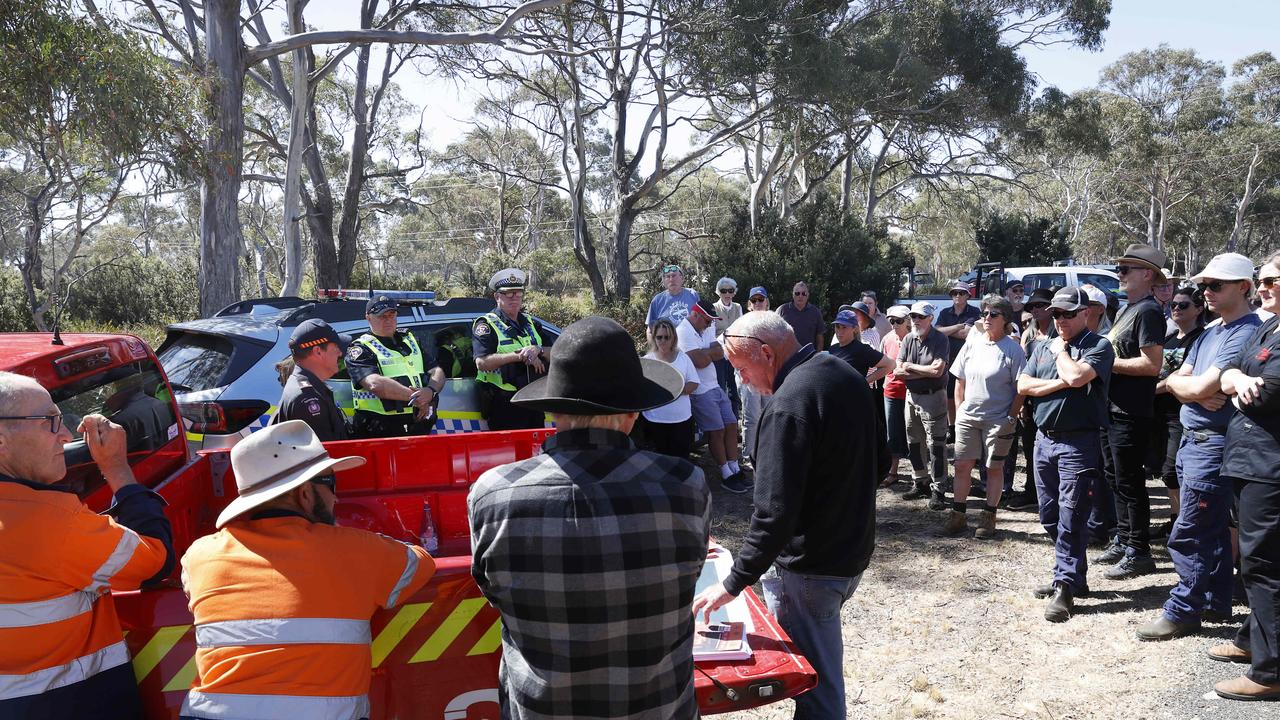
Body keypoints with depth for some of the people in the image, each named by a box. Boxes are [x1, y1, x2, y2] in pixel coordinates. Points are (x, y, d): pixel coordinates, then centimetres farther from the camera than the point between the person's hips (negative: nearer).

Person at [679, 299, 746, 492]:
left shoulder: (705, 329, 14)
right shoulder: (684, 331, -14)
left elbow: (720, 353, 2)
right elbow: (700, 362, -22)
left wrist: (705, 353, -13)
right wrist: (711, 351, -4)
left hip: (715, 387, 9)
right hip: (700, 391, -9)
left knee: (731, 425, 6)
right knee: (717, 431, -5)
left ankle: (735, 470, 13)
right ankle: (726, 476, 5)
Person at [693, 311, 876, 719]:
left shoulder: (790, 403, -24)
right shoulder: (845, 375, 5)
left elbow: (774, 512, -27)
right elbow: (868, 463, 17)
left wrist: (734, 583, -18)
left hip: (812, 567, -9)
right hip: (853, 549, 10)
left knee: (816, 683, 3)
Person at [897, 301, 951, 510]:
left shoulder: (940, 340, -10)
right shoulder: (908, 339, 6)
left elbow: (937, 370, -21)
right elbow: (898, 371, -2)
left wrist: (911, 367, -10)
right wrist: (926, 372, -14)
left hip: (933, 398, -6)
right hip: (912, 396, 6)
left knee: (936, 445, -4)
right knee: (914, 443, 14)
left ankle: (937, 490, 1)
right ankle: (921, 483, 27)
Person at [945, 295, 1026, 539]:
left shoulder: (1012, 349, -8)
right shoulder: (972, 345, 5)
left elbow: (1020, 389, -7)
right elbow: (960, 382, 11)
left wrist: (1011, 418, -10)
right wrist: (959, 410, 6)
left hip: (998, 420, -4)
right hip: (968, 416, 4)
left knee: (994, 468, 7)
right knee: (962, 465, 6)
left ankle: (989, 518, 17)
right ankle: (958, 515, 16)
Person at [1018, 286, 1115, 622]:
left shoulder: (1098, 346, -4)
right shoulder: (1044, 348, 14)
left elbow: (1077, 376, -22)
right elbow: (1023, 385, 3)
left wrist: (1060, 351, -4)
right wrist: (1061, 383, -9)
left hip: (1079, 443, -7)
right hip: (1044, 439, 7)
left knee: (1070, 519, -7)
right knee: (1050, 517, 13)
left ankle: (1065, 587, -1)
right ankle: (1072, 575, 26)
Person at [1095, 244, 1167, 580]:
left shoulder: (1148, 311, -14)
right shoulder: (1127, 309, 16)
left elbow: (1152, 364, -23)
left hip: (1130, 413, -10)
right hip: (1113, 409, 10)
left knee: (1130, 483, -2)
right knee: (1117, 479, 17)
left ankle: (1139, 552, 8)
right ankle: (1123, 540, 28)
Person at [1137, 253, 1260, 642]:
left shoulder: (1246, 333, -16)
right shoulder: (1210, 334, 15)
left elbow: (1199, 387, -22)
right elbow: (1178, 380, 9)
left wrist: (1176, 382, -1)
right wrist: (1199, 393, -12)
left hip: (1214, 444, -9)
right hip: (1193, 439, 10)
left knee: (1189, 536, -4)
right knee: (1211, 529, 18)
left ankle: (1183, 611, 5)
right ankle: (1216, 600, 30)